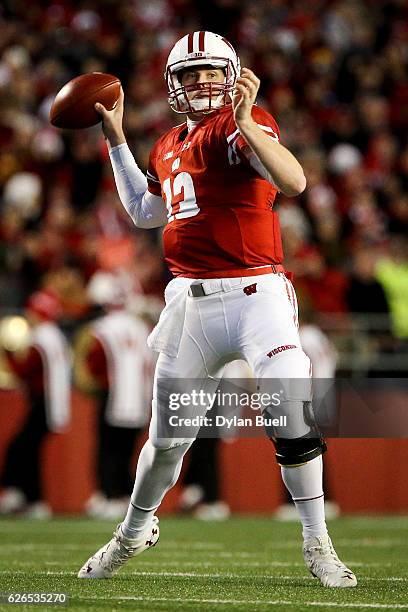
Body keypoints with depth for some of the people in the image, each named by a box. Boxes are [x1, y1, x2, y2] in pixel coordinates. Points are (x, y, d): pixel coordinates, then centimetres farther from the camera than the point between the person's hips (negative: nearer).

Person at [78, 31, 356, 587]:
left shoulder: (243, 126, -8)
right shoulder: (169, 147, 14)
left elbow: (294, 182, -25)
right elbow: (145, 212, 31)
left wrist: (245, 120, -33)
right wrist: (115, 138, 29)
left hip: (255, 295, -6)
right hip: (191, 301, 6)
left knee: (293, 416, -17)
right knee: (168, 436, 14)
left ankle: (317, 544, -2)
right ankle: (135, 530, 37)